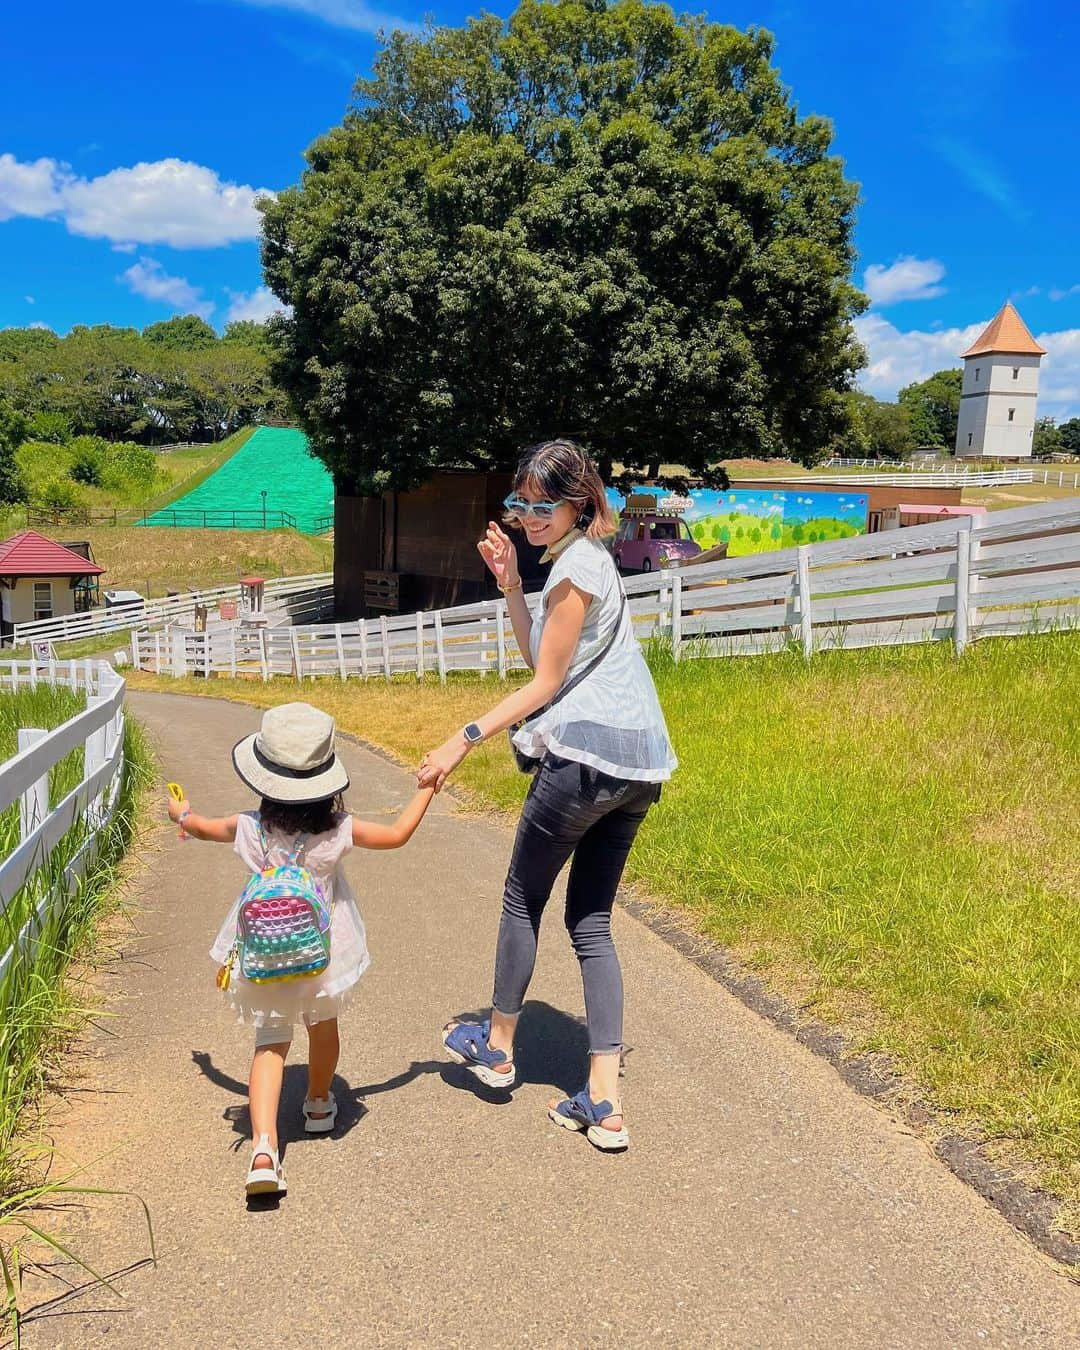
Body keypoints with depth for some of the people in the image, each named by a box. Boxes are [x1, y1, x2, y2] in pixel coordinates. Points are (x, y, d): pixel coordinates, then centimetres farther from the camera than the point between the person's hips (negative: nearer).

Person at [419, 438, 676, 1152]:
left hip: (585, 756, -10)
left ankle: (498, 1045, 31)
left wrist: (465, 739, -11)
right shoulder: (586, 560, 19)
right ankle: (604, 1102, 9)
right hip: (635, 765, 10)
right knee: (592, 921, 10)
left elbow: (544, 684, -11)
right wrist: (510, 584, 12)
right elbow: (540, 658, 18)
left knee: (523, 899, 11)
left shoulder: (576, 568, -11)